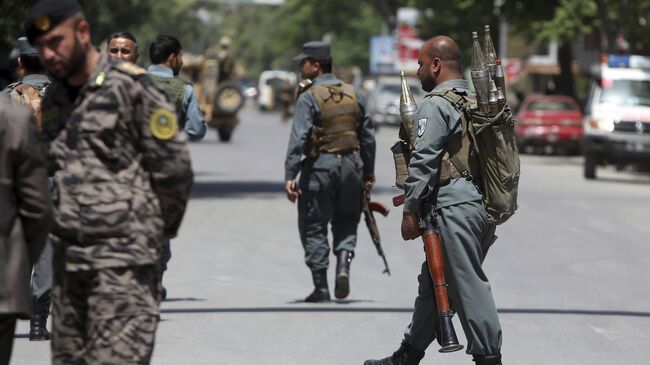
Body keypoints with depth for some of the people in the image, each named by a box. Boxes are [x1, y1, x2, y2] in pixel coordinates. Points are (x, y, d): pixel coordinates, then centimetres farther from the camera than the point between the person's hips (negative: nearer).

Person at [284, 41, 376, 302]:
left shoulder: (309, 97, -9)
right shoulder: (353, 94, 8)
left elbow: (298, 138, -17)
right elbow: (368, 136, 12)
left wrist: (290, 175, -18)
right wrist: (368, 172, 19)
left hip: (320, 166, -4)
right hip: (351, 165, 5)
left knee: (314, 227, 5)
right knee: (346, 222, 18)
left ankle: (321, 287, 4)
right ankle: (343, 263, -6)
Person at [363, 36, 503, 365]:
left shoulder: (436, 104, -10)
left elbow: (423, 161, -16)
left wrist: (410, 209, -12)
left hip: (453, 209, -10)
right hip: (477, 203, 10)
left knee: (469, 285, -9)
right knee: (432, 284, 16)